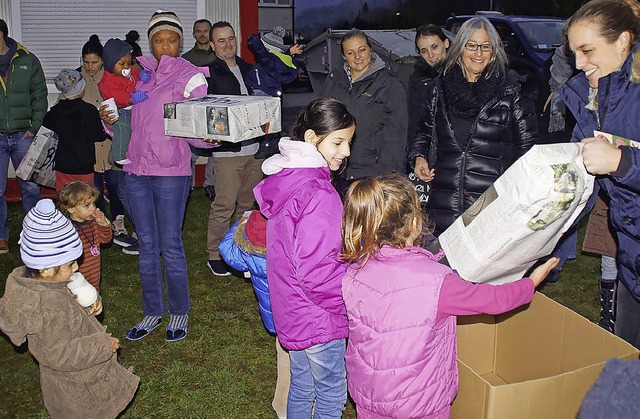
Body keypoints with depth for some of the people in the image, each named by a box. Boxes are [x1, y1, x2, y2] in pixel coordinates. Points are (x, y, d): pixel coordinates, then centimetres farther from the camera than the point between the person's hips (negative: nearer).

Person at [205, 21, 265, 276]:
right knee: (224, 205, -7)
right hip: (227, 150, -6)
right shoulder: (209, 73, -3)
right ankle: (215, 255, 6)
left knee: (248, 203, 13)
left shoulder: (248, 70, 17)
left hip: (254, 148, 6)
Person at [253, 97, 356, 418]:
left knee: (301, 386, 25)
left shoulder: (283, 178, 1)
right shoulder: (318, 196, -28)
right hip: (318, 319, -8)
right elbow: (316, 273, -29)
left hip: (290, 313, 9)